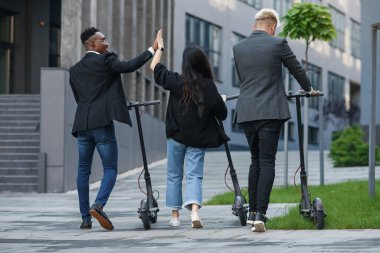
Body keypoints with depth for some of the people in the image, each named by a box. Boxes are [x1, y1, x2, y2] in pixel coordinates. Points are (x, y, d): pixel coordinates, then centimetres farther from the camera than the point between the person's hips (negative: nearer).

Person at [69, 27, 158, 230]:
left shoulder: (75, 70, 16)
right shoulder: (105, 60, -3)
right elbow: (129, 66, -17)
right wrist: (152, 50, -13)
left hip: (82, 124, 6)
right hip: (102, 122, -6)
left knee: (83, 170, 9)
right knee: (110, 168, -1)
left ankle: (85, 218, 7)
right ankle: (99, 205, -23)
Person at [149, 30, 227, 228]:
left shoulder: (176, 82, -7)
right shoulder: (209, 86, -7)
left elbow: (154, 67, 6)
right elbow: (221, 114, -1)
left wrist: (160, 47, 19)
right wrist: (222, 100, 19)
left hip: (177, 136, 0)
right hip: (198, 138, 0)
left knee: (174, 175, 13)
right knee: (194, 175, 1)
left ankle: (175, 215, 15)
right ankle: (194, 210, -21)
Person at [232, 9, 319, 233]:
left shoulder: (238, 48, 8)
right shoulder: (278, 44, -4)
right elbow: (296, 69, 8)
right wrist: (309, 89, 28)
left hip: (246, 111, 4)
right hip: (271, 111, -4)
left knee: (256, 160, 17)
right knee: (267, 162, -5)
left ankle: (253, 212, 18)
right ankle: (260, 214, -15)